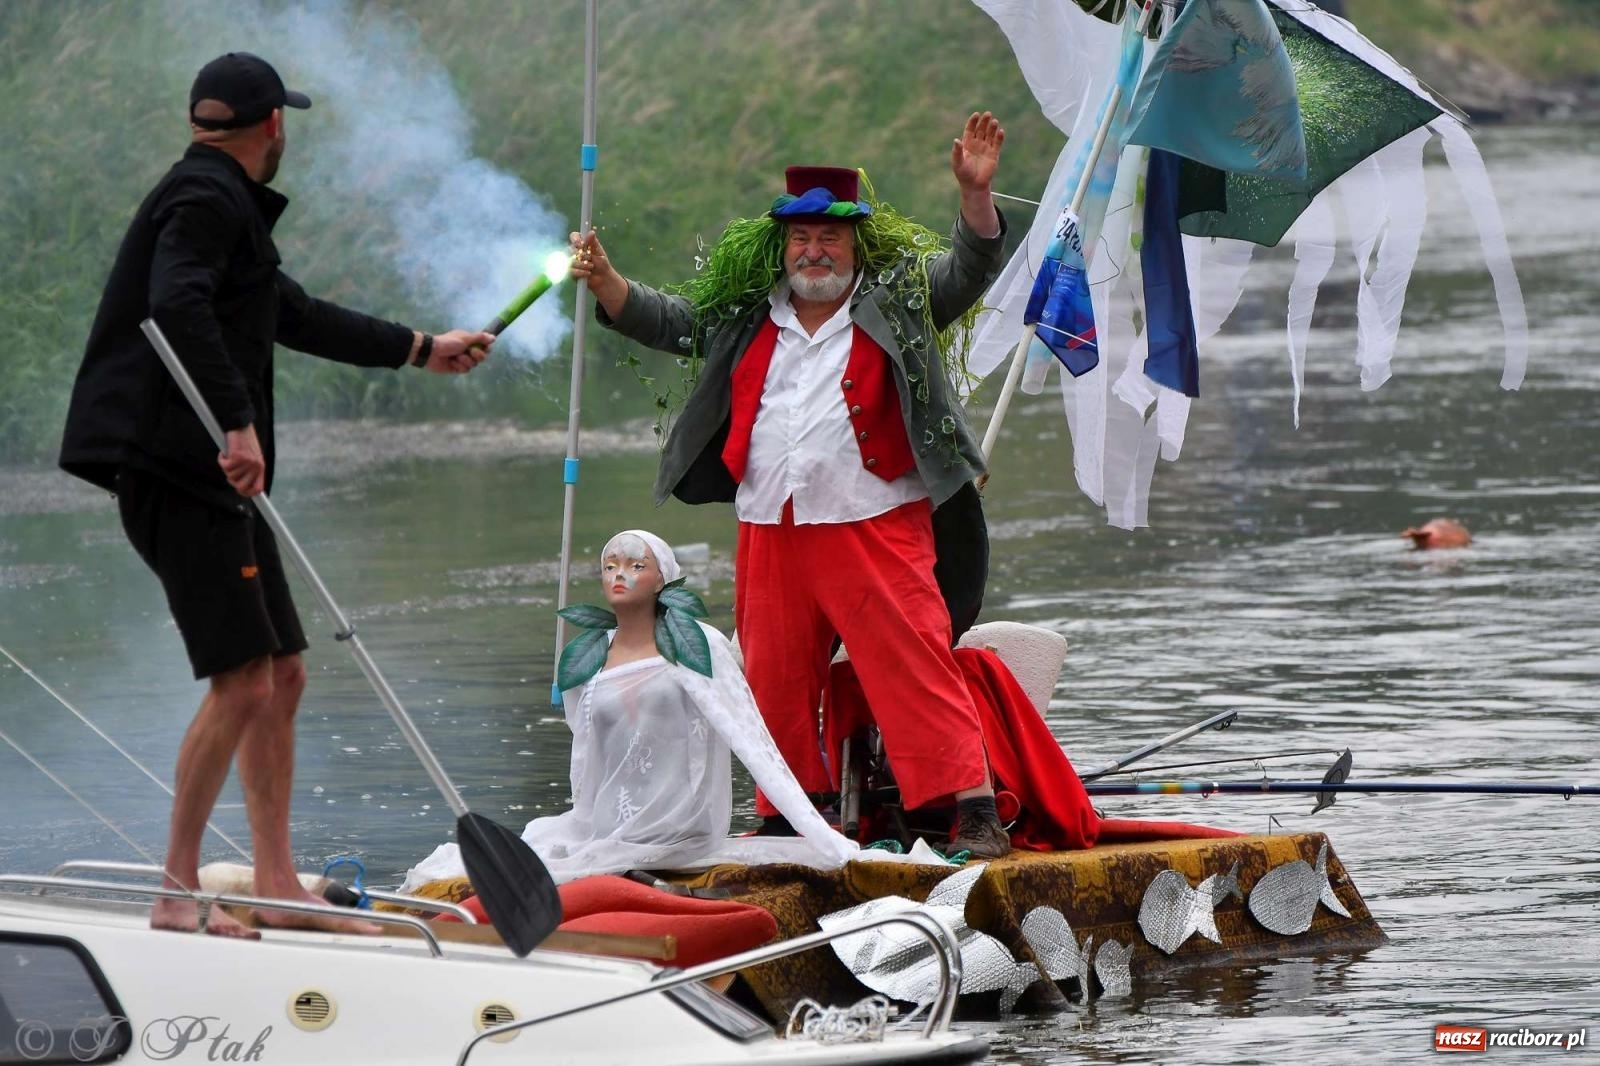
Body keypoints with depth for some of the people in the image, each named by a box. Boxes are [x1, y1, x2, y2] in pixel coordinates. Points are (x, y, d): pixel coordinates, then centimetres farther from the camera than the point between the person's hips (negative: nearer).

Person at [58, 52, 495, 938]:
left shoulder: (228, 205, 24)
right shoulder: (206, 199, -9)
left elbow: (299, 317, 36)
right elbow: (177, 308, -27)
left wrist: (423, 350, 44)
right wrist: (239, 424, -33)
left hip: (213, 481, 11)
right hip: (178, 472, -11)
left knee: (282, 675, 13)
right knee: (242, 683, -13)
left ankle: (277, 884, 17)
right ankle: (178, 893, -9)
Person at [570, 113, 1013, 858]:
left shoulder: (897, 302, 5)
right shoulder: (745, 316, 15)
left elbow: (970, 270, -4)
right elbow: (665, 321, 20)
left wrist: (975, 192, -20)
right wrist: (603, 280, 4)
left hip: (877, 529, -4)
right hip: (769, 535, 4)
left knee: (916, 667, -12)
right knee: (774, 679, 9)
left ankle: (975, 810, -14)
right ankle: (784, 817, 19)